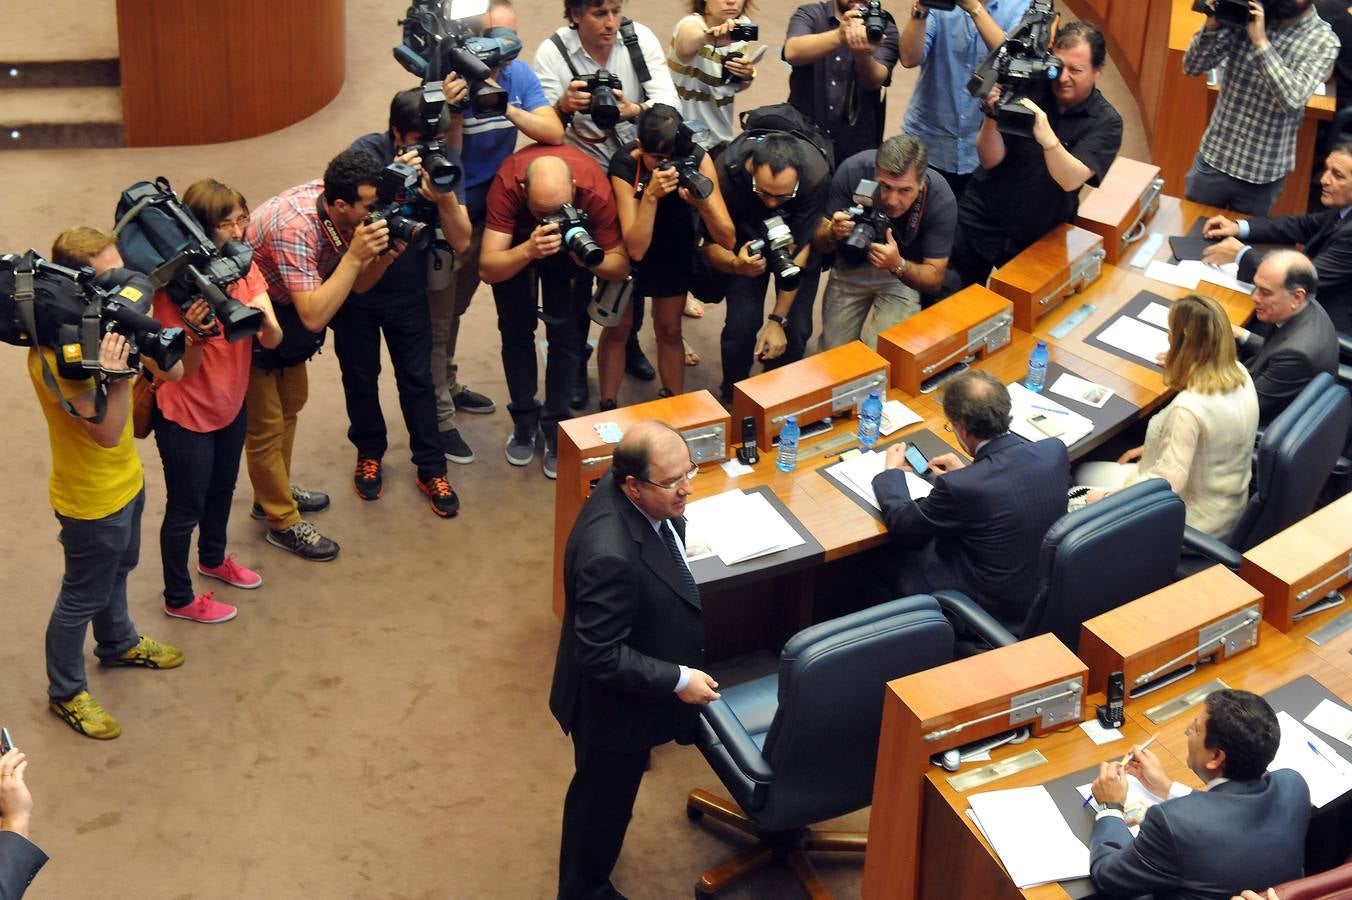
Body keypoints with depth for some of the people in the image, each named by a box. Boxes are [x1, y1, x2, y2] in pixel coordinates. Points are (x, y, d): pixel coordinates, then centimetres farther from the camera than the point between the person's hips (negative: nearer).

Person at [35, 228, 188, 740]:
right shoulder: (55, 352, -32)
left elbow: (173, 373, -1)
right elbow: (107, 432, -32)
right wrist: (117, 376, -46)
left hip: (125, 480, 9)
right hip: (91, 500, -9)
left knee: (117, 571, 31)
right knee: (82, 597, 11)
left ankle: (118, 644, 56)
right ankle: (65, 693, 32)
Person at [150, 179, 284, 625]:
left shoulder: (245, 267, -9)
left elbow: (273, 340, -16)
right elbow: (185, 369, -24)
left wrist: (263, 317, -39)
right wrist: (196, 334, -44)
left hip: (232, 405, 7)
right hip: (186, 416, -7)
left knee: (222, 488, 28)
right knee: (185, 508, 10)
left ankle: (214, 559, 54)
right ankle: (179, 599, 29)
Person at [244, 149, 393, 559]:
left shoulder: (342, 213, -17)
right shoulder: (294, 228, -39)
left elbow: (358, 284, -6)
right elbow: (314, 317, -42)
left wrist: (385, 253, -26)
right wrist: (354, 255, -43)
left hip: (284, 310, 9)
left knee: (291, 401, 23)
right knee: (266, 424, 3)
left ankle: (275, 492, 43)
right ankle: (283, 522, 19)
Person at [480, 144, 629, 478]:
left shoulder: (596, 190, -40)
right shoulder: (507, 185, -41)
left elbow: (621, 266, -31)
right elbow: (487, 269, -43)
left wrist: (590, 259, -52)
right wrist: (528, 251, -61)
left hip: (572, 242, 0)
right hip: (517, 242, 0)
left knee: (567, 332, -7)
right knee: (516, 329, -2)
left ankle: (555, 427, 8)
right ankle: (524, 420, 18)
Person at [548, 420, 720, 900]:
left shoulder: (631, 490, -16)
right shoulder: (610, 556, -42)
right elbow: (602, 655, -32)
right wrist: (678, 681, -26)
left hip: (635, 678, 9)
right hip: (614, 703, -9)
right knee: (604, 797, 18)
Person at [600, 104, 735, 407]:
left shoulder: (697, 160, -29)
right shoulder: (625, 167, -33)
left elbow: (727, 239, -29)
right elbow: (636, 249, -39)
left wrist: (704, 203, -47)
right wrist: (651, 195, -49)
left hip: (675, 249, 2)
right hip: (627, 252, -1)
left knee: (669, 331, 11)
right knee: (616, 329, 7)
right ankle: (607, 408, 23)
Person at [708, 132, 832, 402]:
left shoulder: (816, 174, -36)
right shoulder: (727, 171, -36)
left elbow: (800, 248, -28)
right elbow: (713, 245, -27)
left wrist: (777, 320, -29)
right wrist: (736, 265, -51)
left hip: (795, 239, 0)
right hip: (748, 241, 0)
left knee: (796, 328, -12)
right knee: (741, 326, -15)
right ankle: (731, 400, 12)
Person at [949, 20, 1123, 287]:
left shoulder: (1106, 123, -10)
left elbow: (1070, 181, -23)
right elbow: (990, 160, -10)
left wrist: (1046, 137, -40)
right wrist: (992, 117, -29)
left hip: (1037, 236, 0)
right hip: (979, 222, 1)